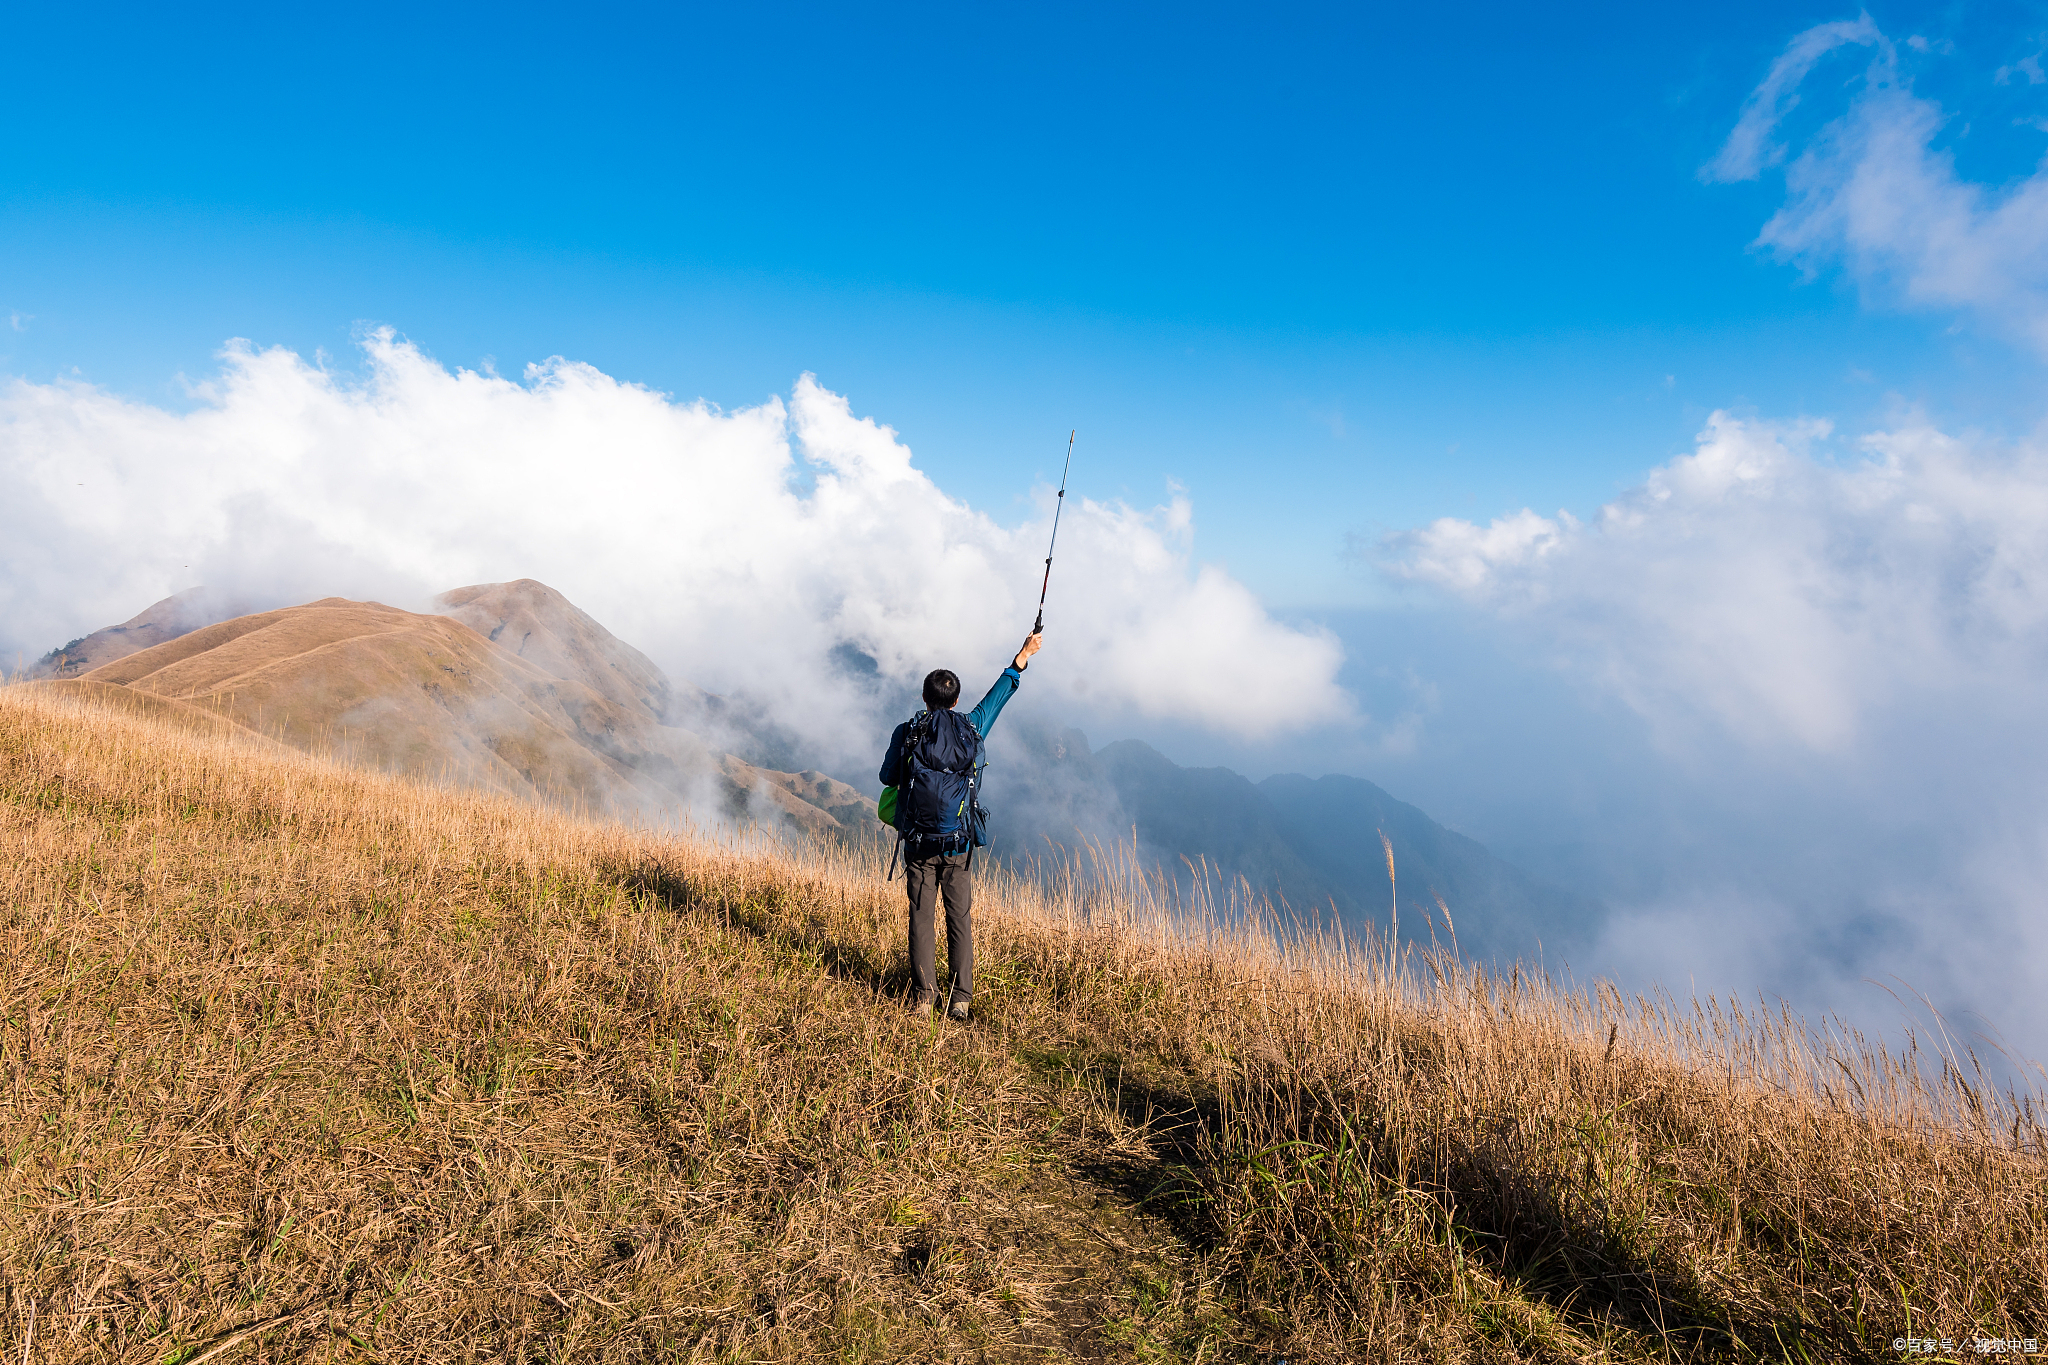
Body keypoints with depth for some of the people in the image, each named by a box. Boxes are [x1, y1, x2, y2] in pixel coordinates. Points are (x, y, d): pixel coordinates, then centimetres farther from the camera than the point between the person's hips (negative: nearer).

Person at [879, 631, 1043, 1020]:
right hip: (959, 844, 0)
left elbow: (887, 777, 8)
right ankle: (960, 1000, 8)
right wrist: (1023, 657, 28)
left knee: (922, 919, 7)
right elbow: (1000, 692, 14)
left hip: (918, 843, 0)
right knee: (960, 921, 6)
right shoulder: (972, 727, 0)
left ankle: (923, 997, 9)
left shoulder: (906, 732, -3)